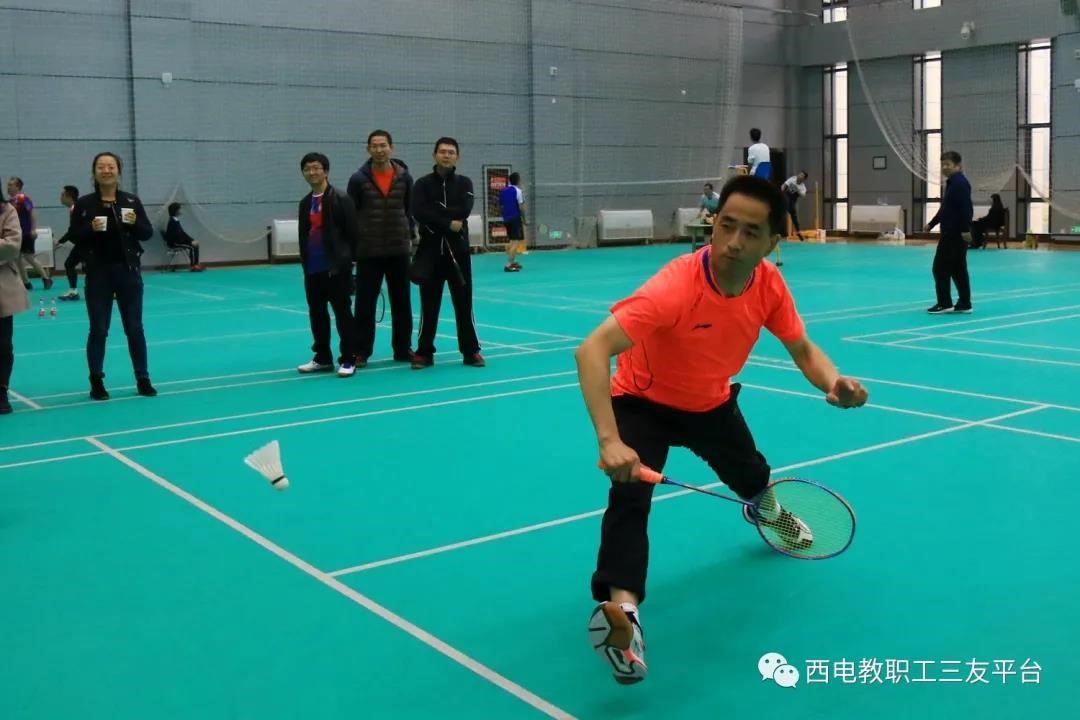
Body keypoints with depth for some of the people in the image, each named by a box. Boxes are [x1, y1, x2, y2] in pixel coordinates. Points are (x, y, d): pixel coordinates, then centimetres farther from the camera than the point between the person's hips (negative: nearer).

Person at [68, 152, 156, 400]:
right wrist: (91, 229, -19)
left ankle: (143, 380, 14)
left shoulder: (132, 201, 2)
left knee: (135, 328, 7)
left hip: (128, 271, 1)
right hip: (98, 273, -1)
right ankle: (96, 382, 13)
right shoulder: (84, 204, -1)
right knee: (98, 330, 4)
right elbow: (73, 236, -1)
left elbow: (148, 233, 3)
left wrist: (135, 224, -16)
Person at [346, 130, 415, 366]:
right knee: (365, 303, 1)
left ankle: (403, 349, 19)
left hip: (399, 250, 2)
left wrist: (411, 236, 5)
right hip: (368, 252, -2)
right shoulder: (359, 179, -3)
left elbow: (410, 210, 11)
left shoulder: (404, 177, 3)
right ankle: (361, 351, 9)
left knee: (402, 302, 8)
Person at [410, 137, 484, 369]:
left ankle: (471, 351, 11)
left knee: (464, 302, 4)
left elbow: (464, 211, -11)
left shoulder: (464, 183, 7)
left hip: (458, 249, 1)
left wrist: (436, 210, -11)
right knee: (429, 304, 4)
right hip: (431, 249, -1)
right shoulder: (423, 184, 4)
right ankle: (424, 352, 12)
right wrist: (448, 223, -15)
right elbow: (418, 213, -13)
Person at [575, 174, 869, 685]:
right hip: (644, 403, -5)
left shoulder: (770, 284, -21)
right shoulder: (675, 286, -41)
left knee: (752, 478, 27)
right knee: (629, 498, -30)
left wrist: (833, 382, -29)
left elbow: (803, 349, -5)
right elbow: (591, 351, -50)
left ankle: (766, 511, 64)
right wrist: (609, 441, -61)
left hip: (711, 403, 6)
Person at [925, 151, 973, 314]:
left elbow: (966, 209, -23)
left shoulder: (960, 183, -15)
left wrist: (966, 229, -28)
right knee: (957, 269, 11)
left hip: (956, 233, -10)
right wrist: (931, 223, 27)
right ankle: (964, 304, 14)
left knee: (940, 267, -6)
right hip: (951, 232, 10)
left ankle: (944, 303, 0)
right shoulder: (951, 183, 16)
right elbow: (945, 209, 25)